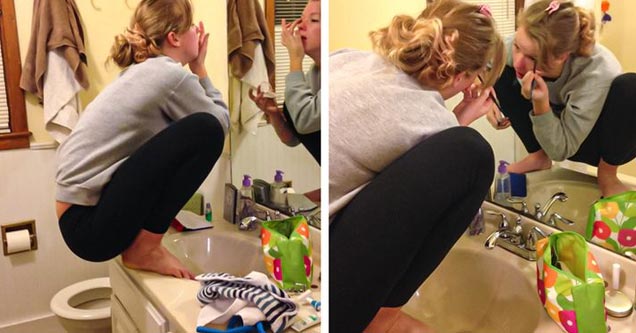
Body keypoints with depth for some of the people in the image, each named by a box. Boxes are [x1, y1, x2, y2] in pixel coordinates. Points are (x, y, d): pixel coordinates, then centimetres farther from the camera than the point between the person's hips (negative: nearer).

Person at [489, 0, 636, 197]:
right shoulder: (520, 46, -27)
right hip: (553, 130, 4)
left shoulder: (598, 73, -37)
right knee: (500, 73, -19)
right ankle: (539, 157, 0)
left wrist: (541, 104, -44)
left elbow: (559, 151, -29)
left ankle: (607, 175, -10)